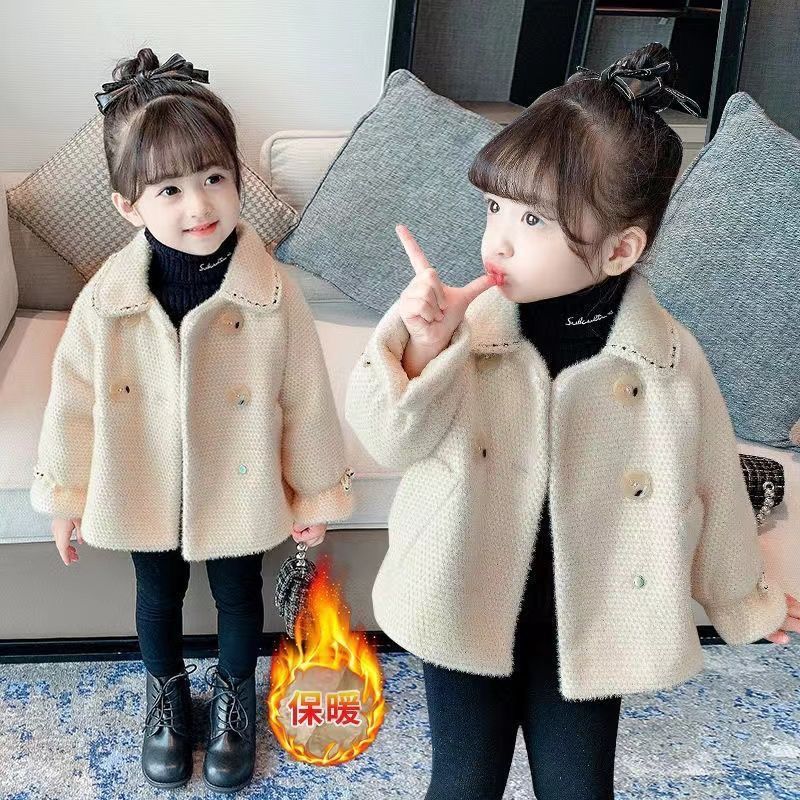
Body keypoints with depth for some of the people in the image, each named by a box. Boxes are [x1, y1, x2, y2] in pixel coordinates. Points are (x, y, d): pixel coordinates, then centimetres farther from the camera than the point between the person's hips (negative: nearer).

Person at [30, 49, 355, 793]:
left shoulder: (274, 293, -24)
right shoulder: (106, 300, -21)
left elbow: (305, 399, -12)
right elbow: (74, 401, -7)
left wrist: (314, 493, -2)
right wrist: (66, 494, 3)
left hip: (239, 489, -1)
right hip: (146, 491, 1)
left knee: (237, 596, 24)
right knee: (158, 598, 25)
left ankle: (233, 691, 53)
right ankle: (166, 691, 55)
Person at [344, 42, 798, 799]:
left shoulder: (668, 358, -14)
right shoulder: (464, 323, -15)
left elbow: (709, 484, 0)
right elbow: (391, 439, -16)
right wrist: (421, 345, -34)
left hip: (587, 622, 0)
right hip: (467, 608, 0)